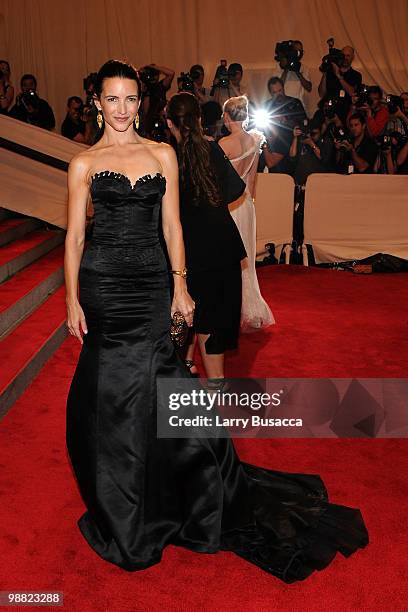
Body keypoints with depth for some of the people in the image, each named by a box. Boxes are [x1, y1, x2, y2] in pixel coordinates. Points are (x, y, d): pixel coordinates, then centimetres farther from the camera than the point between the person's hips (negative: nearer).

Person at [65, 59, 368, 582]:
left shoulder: (162, 155, 8)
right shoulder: (84, 163, 4)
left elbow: (171, 225, 7)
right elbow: (74, 236, 3)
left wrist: (180, 285, 1)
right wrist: (72, 299, -3)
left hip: (151, 283, 1)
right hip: (102, 283, -1)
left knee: (151, 385, 1)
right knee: (113, 391, 5)